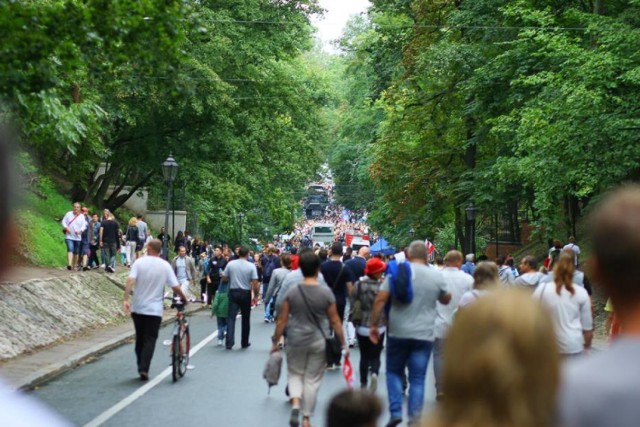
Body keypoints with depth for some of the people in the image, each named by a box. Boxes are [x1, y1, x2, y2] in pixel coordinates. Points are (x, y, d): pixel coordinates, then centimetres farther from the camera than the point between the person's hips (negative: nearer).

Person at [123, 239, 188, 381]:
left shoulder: (139, 262, -4)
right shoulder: (165, 265, -3)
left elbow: (130, 281, -18)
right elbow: (176, 287, -5)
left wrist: (126, 299, -21)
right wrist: (184, 299, 11)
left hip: (138, 308, 1)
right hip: (154, 309, -1)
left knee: (140, 338, 15)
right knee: (150, 339, 3)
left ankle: (141, 368, 22)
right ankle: (144, 369, -11)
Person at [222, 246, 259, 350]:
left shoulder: (230, 264, -2)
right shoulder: (251, 266, -8)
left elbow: (224, 279, 4)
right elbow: (255, 283, -12)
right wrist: (256, 295, 1)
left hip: (233, 292, 1)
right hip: (245, 293, -1)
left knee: (231, 317, -1)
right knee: (245, 319, 11)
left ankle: (229, 342, -12)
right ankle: (244, 343, 19)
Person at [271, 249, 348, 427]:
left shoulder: (292, 292, -5)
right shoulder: (326, 293, -6)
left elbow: (282, 320, -2)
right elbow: (335, 321, -3)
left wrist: (275, 342, 8)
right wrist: (343, 343, 7)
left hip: (296, 340, 0)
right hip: (319, 341, 0)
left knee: (295, 374, 17)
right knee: (312, 379, 9)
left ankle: (295, 403, -9)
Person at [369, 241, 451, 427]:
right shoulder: (437, 276, 2)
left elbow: (381, 299, -8)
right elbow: (446, 300, 19)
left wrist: (373, 324, -1)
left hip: (398, 333, -1)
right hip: (424, 335, 1)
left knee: (394, 372, 15)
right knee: (417, 379, 6)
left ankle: (395, 412, 3)